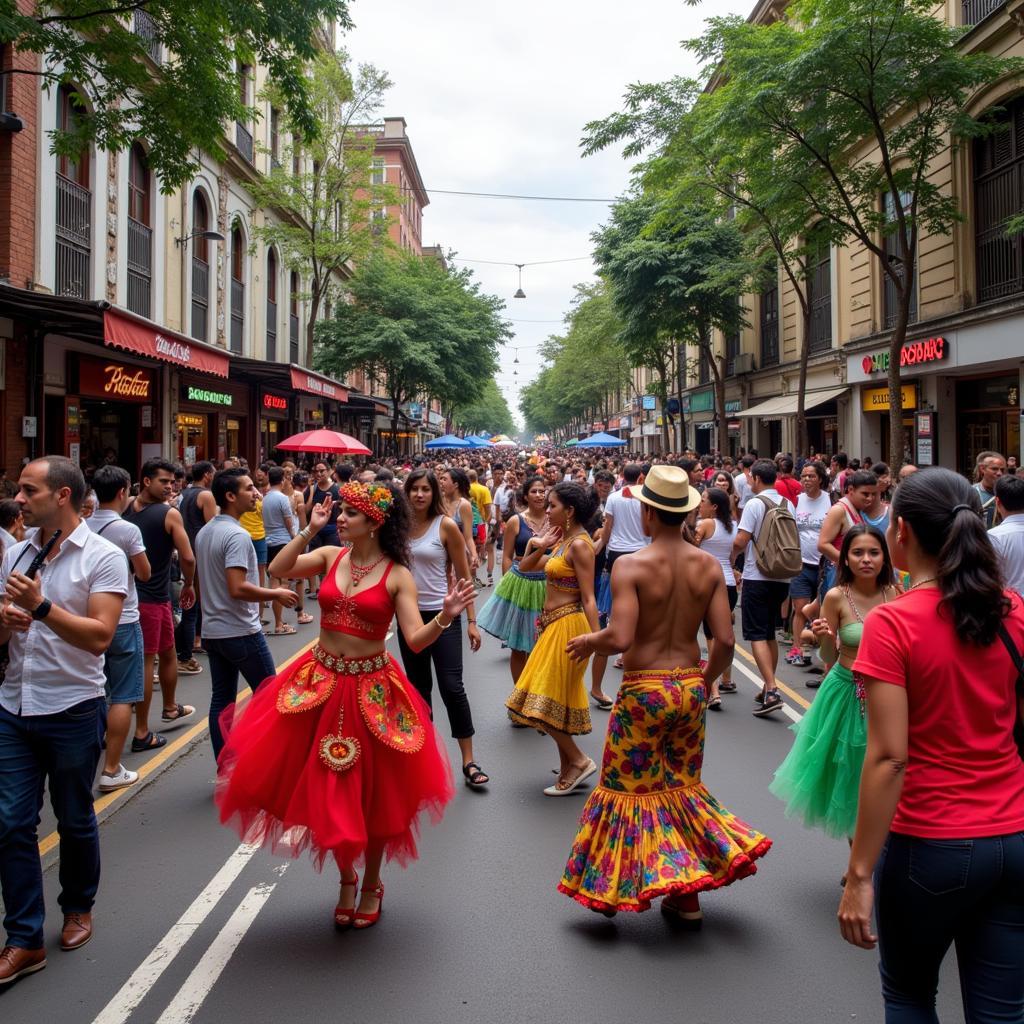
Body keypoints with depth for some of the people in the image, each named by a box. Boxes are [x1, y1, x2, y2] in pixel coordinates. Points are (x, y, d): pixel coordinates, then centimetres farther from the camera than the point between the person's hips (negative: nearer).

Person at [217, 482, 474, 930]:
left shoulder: (397, 575, -10)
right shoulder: (330, 556, 0)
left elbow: (416, 640, -16)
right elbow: (277, 569, -11)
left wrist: (445, 617, -33)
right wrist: (309, 530, -13)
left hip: (371, 691, -3)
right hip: (319, 685, 3)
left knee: (372, 793, 11)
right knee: (328, 790, 11)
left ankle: (371, 884, 36)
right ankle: (346, 879, 37)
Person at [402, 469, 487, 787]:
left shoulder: (446, 525, -8)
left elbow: (464, 576, -5)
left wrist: (472, 621, -7)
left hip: (443, 616, -4)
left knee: (451, 687, -8)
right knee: (419, 688, 13)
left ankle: (469, 761, 2)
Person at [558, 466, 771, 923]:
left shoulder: (630, 565, -15)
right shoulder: (709, 565, -2)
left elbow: (620, 637, -24)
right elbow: (725, 640, -4)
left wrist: (588, 641, -3)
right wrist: (706, 680, 13)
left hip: (643, 690, -4)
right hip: (690, 687, 5)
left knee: (627, 788, 12)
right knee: (683, 786, 19)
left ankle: (610, 886, 24)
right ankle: (687, 897, 24)